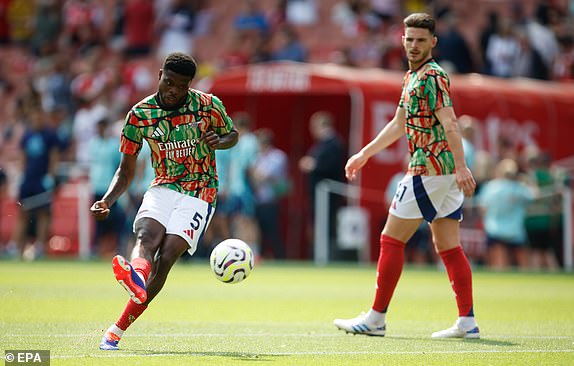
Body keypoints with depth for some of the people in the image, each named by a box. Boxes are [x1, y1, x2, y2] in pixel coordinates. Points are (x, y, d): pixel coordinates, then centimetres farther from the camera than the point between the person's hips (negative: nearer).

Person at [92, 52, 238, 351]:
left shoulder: (208, 105, -4)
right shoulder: (140, 114, -2)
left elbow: (232, 135, 14)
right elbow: (125, 172, 6)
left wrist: (219, 141, -11)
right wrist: (106, 202, -11)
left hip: (199, 193, -2)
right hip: (163, 188, 2)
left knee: (165, 259, -20)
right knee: (146, 238, -32)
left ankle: (118, 329, -19)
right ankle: (137, 278, -66)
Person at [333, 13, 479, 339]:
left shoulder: (433, 76, -12)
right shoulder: (412, 76, 19)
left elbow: (450, 124, -22)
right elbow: (399, 125, 30)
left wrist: (461, 167, -31)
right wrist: (364, 155, 34)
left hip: (429, 168, -10)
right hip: (444, 171, 10)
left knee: (392, 239, -3)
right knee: (448, 247, 6)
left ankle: (376, 318, 1)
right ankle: (467, 322, 3)